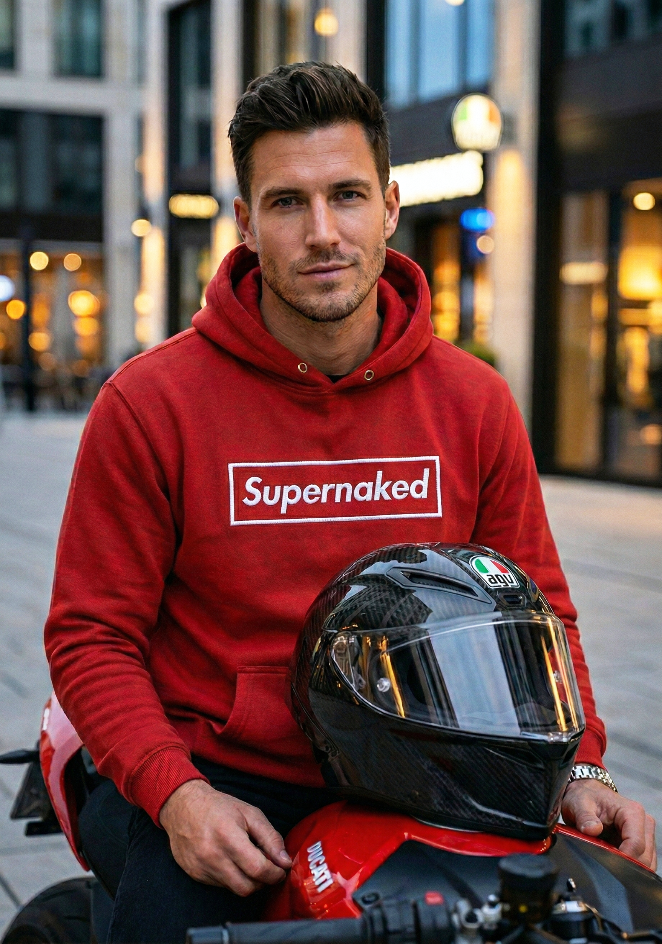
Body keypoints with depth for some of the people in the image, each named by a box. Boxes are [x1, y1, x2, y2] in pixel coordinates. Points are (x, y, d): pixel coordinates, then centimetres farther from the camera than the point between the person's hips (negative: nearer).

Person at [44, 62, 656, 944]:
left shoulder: (474, 401, 3)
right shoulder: (150, 402, -5)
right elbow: (92, 631, -4)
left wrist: (578, 767, -5)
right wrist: (177, 793, -17)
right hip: (219, 778, -2)